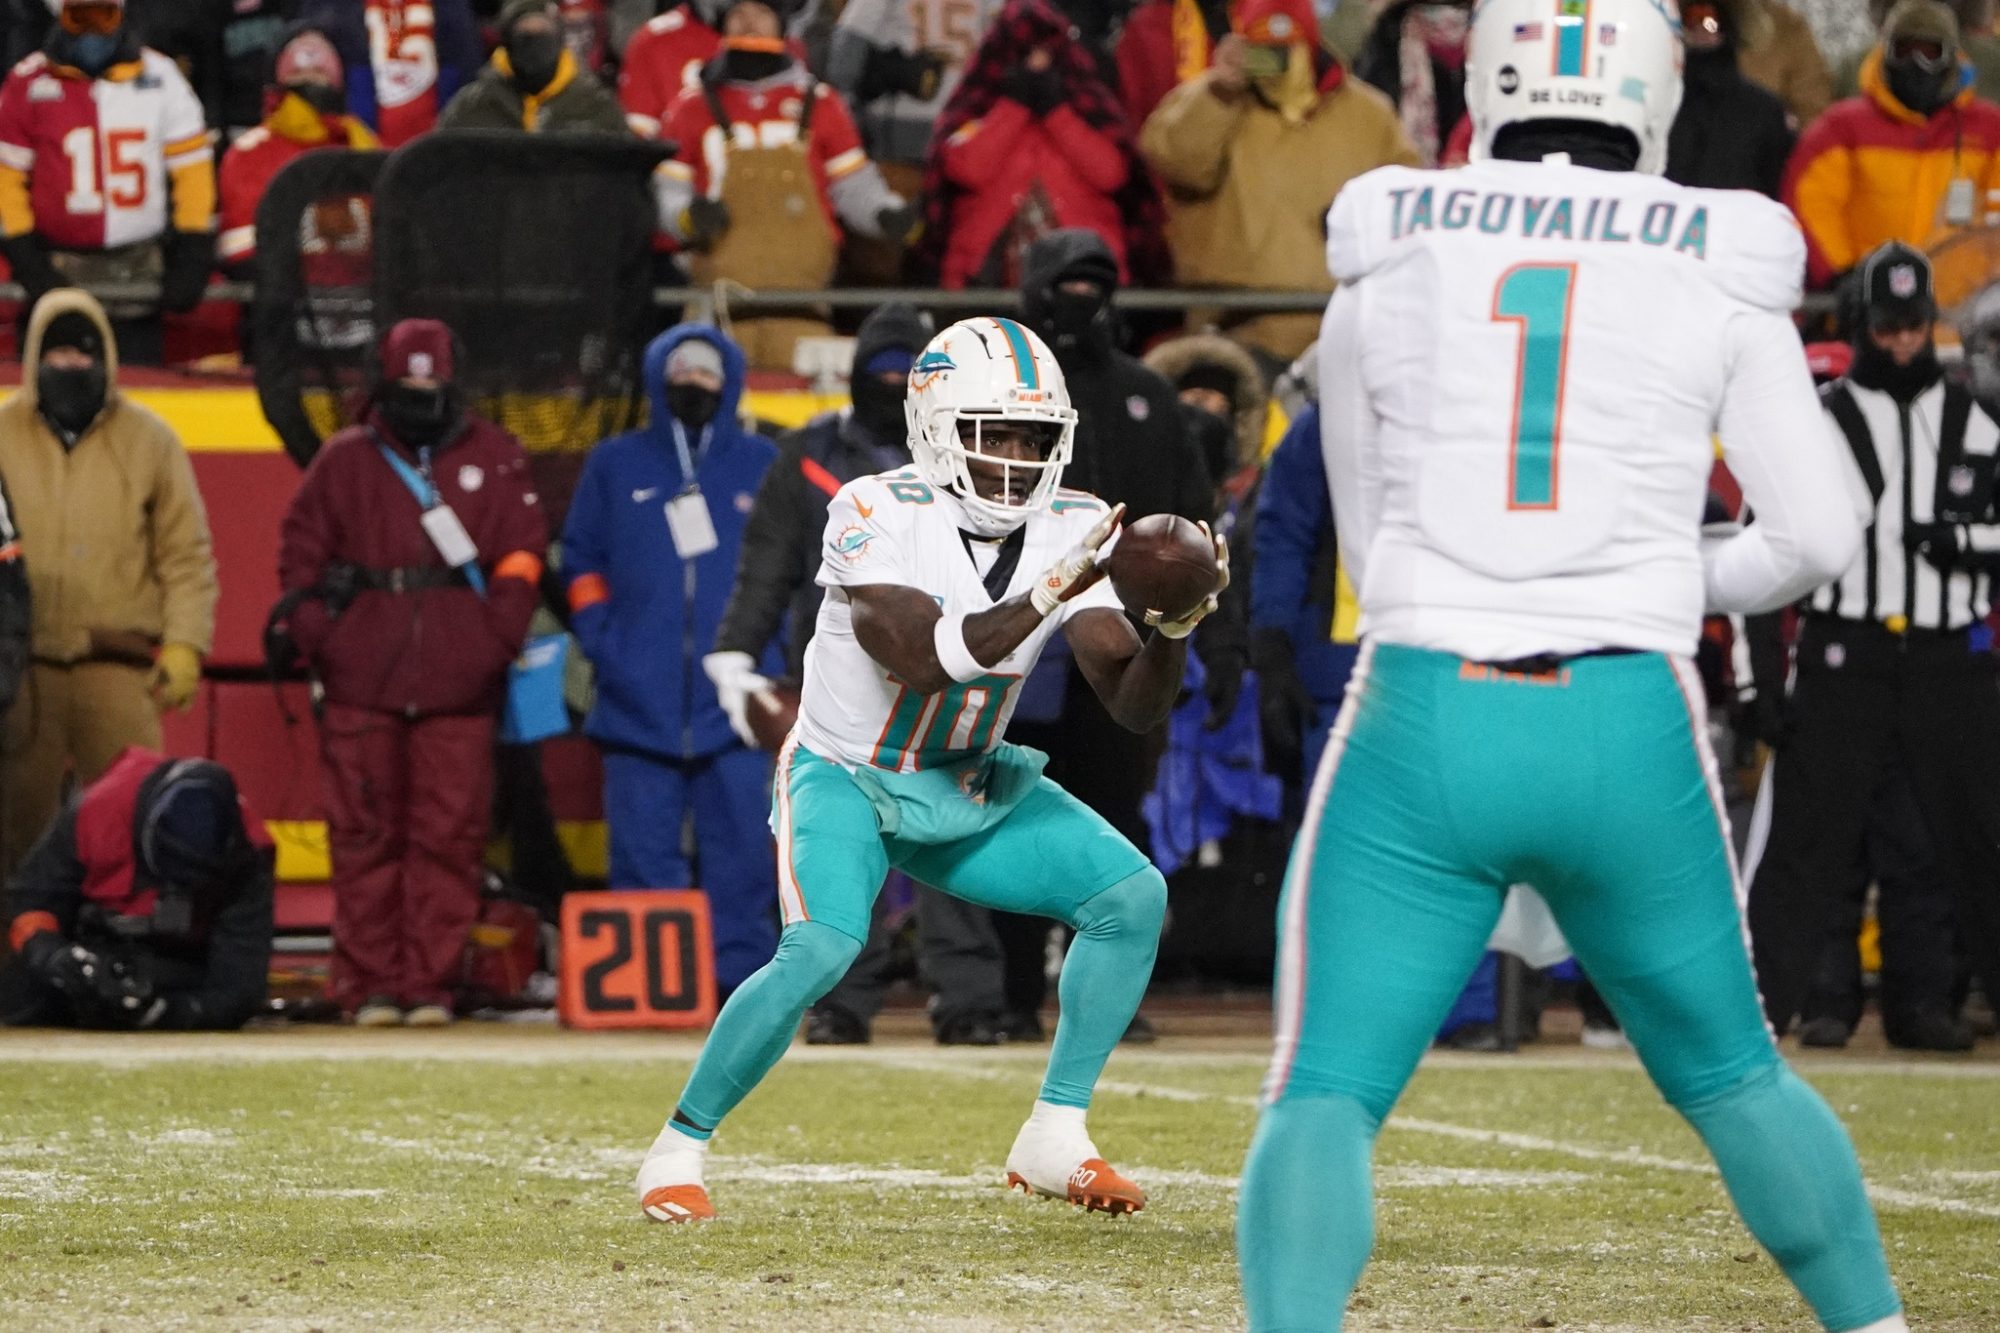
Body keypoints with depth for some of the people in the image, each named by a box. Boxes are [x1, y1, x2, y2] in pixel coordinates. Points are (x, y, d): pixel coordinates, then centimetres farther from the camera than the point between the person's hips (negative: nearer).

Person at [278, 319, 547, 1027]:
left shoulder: (493, 459, 11)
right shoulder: (344, 461, 10)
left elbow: (521, 554, 8)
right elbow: (301, 552, 9)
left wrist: (495, 643, -1)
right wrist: (318, 641, -1)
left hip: (459, 685, 0)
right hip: (361, 684, 0)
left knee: (449, 835, -2)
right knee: (365, 835, -1)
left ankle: (430, 983, 2)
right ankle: (369, 986, 2)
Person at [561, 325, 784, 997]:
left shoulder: (764, 465, 11)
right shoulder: (615, 464, 13)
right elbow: (580, 560, 15)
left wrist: (769, 642, 1)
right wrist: (600, 639, 3)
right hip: (640, 701, 1)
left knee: (742, 848, -5)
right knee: (642, 848, -2)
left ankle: (743, 978, -1)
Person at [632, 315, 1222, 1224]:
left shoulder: (1070, 531, -10)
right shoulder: (875, 517, -24)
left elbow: (1134, 707, -12)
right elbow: (928, 660, -37)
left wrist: (1173, 626, -32)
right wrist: (1049, 594, -45)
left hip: (967, 788, 6)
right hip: (847, 775, -6)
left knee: (1132, 897, -10)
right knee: (820, 950, -29)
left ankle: (1055, 1138, 0)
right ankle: (680, 1144, -10)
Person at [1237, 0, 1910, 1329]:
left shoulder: (1389, 257, 7)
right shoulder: (1716, 271, 4)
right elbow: (1818, 534, 7)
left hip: (1422, 720, -1)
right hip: (1627, 732, 1)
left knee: (1324, 1099, -2)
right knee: (1732, 1078, 22)